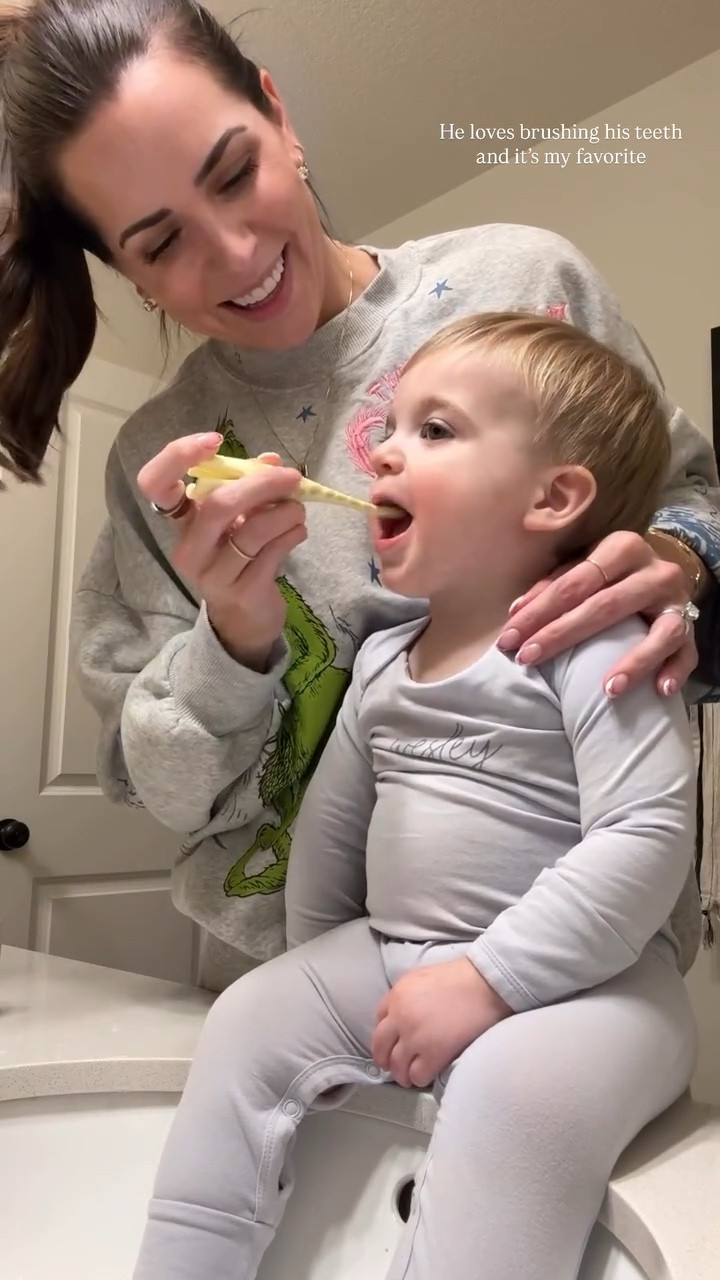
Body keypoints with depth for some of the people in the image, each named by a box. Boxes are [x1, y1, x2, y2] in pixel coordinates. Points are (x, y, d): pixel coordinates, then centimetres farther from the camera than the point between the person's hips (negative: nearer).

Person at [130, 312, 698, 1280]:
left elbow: (647, 838, -21)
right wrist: (315, 972, 16)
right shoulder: (381, 660, 9)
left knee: (517, 1084, -33)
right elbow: (333, 821, 16)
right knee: (250, 1021, -5)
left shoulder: (591, 644, -13)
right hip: (386, 957, 7)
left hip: (576, 978, -6)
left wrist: (489, 979, -23)